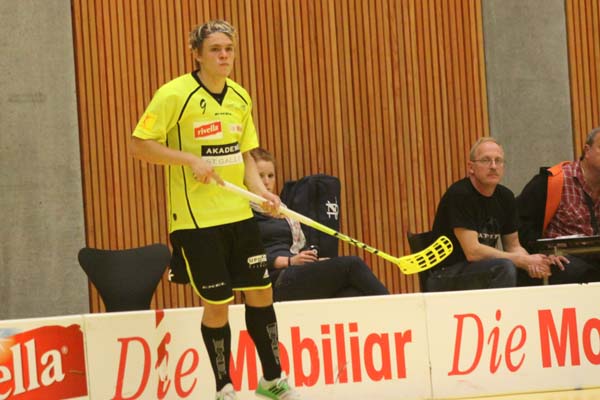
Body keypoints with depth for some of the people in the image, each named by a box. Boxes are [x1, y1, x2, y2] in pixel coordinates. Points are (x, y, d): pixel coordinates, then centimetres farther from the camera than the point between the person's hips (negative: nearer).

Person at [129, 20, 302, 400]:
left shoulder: (240, 97, 8)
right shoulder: (174, 95, -12)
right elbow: (139, 145, -12)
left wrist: (261, 191, -2)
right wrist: (190, 159, -20)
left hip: (239, 214, 6)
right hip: (196, 219, -6)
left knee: (260, 293, 10)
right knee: (217, 304, -1)